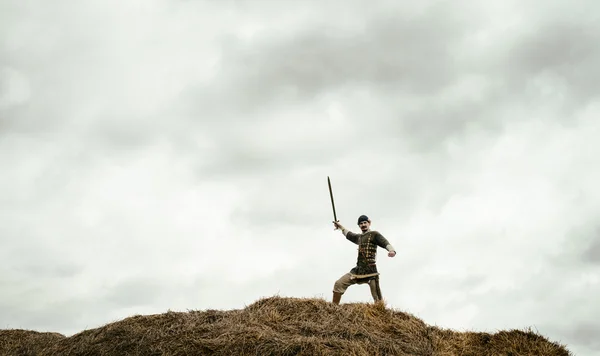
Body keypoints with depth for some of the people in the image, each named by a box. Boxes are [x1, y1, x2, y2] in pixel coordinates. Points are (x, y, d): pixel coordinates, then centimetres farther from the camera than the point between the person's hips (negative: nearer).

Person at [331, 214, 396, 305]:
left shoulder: (374, 234, 0)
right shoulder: (359, 237, 22)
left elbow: (385, 243, -16)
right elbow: (349, 234, 43)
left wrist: (392, 251, -36)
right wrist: (340, 226, 50)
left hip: (370, 270, -7)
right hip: (358, 270, 7)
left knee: (378, 298, -11)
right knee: (338, 284, -2)